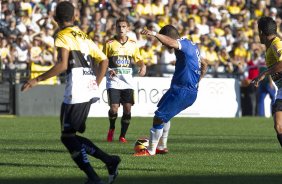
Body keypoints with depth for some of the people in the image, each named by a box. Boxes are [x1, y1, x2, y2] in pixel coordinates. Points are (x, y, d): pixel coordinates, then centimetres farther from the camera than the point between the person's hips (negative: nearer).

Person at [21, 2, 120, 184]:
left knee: (68, 136, -2)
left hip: (76, 89, -8)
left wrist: (37, 80, -10)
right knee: (71, 135, 15)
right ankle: (110, 160, 5)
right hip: (90, 90, 8)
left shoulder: (63, 36, -2)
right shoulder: (84, 36, 23)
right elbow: (104, 60, 23)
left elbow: (62, 65, -15)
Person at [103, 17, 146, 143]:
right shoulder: (110, 43, 0)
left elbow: (137, 59, 19)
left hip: (127, 81, 3)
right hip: (113, 80, -2)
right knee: (114, 108, -12)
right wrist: (108, 70, -14)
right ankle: (111, 128, 18)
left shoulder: (133, 44, 8)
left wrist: (143, 66, -2)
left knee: (127, 108, -5)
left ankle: (122, 135, 9)